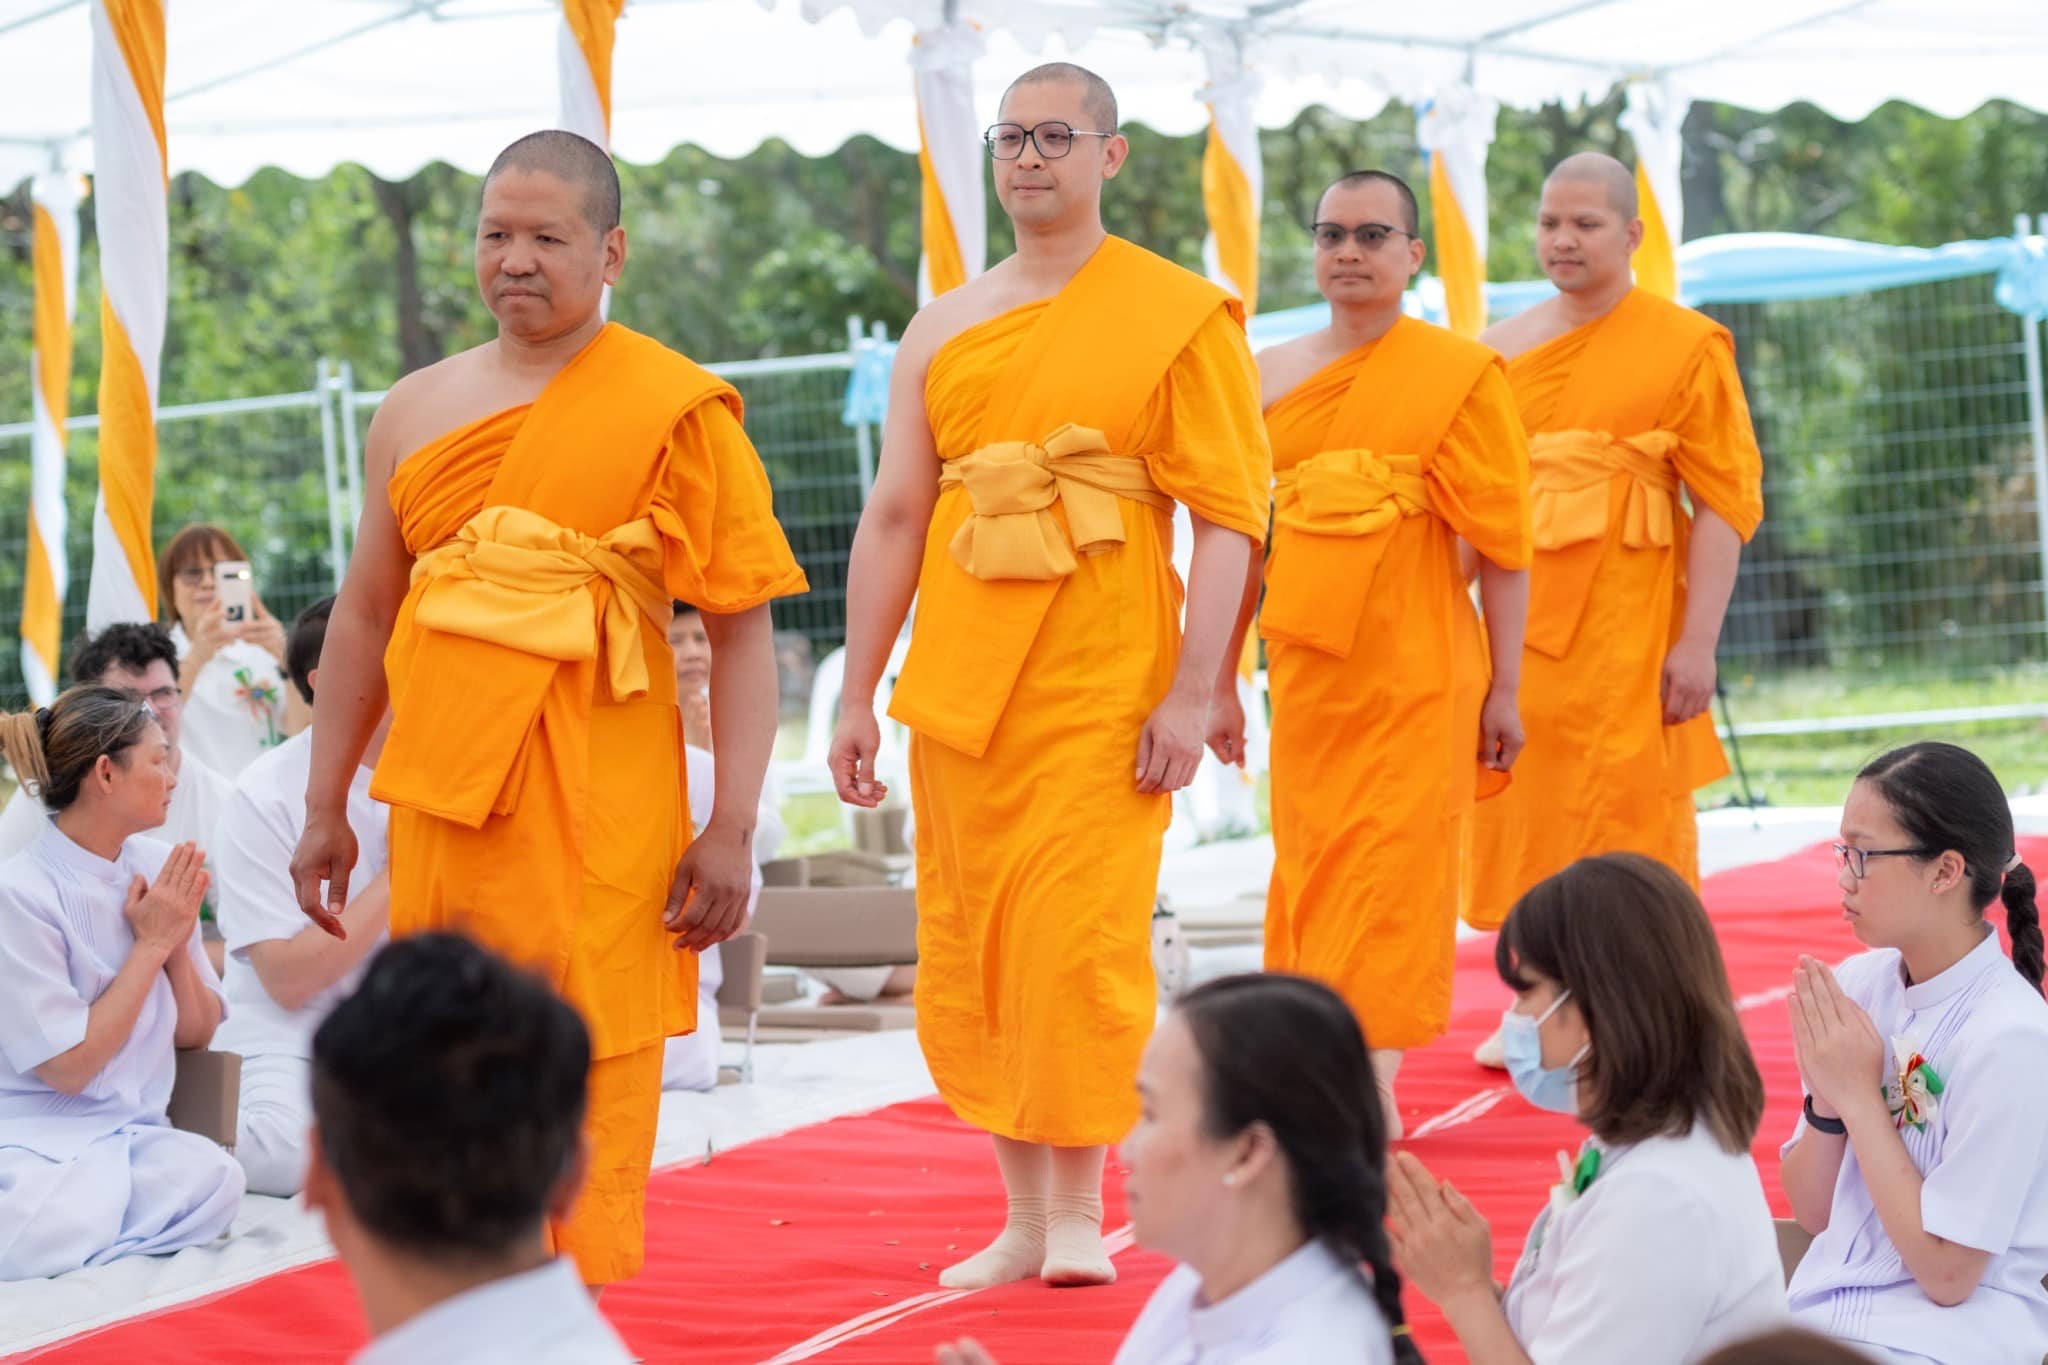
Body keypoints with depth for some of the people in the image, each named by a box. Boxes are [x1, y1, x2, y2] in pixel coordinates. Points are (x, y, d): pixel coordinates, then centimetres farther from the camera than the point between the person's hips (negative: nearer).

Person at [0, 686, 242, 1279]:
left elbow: (197, 1034, 12)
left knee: (214, 1180, -29)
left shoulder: (157, 867, 6)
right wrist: (152, 943, -10)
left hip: (134, 1133, 6)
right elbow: (69, 1066, -14)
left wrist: (178, 940, -6)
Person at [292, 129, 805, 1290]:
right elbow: (365, 617, 20)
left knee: (584, 1100, -3)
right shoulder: (417, 411, 13)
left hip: (595, 817, -4)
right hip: (439, 803, 4)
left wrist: (732, 829, -11)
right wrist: (326, 811, 19)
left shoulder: (674, 410, -2)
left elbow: (744, 625, -5)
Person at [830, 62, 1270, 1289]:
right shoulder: (943, 330, 12)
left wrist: (1194, 693, -13)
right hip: (961, 684, 5)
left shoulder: (1182, 316, -2)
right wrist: (859, 698, 10)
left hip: (1102, 685, -5)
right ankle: (1023, 1215, 15)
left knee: (1079, 943, -7)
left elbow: (1230, 516, -6)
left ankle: (1080, 1209, 7)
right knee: (967, 952, 5)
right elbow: (894, 518, 13)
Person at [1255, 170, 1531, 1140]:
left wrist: (1504, 690, -5)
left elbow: (1503, 543, -3)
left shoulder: (1461, 374, -2)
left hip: (1417, 670, -4)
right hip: (1306, 664, 4)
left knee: (1392, 873, -5)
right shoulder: (1270, 376, 10)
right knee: (1310, 868, 5)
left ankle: (1369, 1084, -2)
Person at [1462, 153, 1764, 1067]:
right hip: (1518, 624, 4)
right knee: (1527, 813, 8)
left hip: (1626, 627, -4)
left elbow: (1726, 502, -7)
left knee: (1628, 821, -2)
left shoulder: (1686, 347, -3)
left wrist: (1698, 642, -14)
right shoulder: (1503, 350, 11)